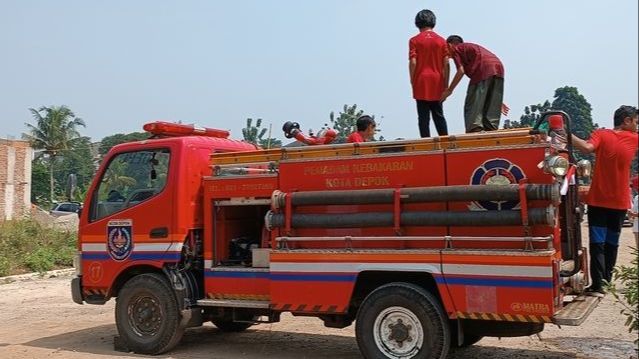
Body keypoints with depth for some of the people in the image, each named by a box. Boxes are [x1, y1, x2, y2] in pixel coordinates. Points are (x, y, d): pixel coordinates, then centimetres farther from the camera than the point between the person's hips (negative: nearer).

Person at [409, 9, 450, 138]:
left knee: (423, 117, 1)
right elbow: (446, 64, 2)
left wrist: (412, 81, 0)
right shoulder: (441, 40, 4)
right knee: (439, 116, 12)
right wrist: (446, 83, 7)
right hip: (437, 82, 3)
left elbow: (413, 63, -9)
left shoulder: (414, 40, -2)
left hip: (421, 83, -2)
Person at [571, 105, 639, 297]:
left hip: (598, 200, -2)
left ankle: (598, 285, -11)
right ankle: (607, 280, 21)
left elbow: (588, 147, -25)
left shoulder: (601, 134, -6)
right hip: (620, 202, 2)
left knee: (597, 243, -3)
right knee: (612, 243, 15)